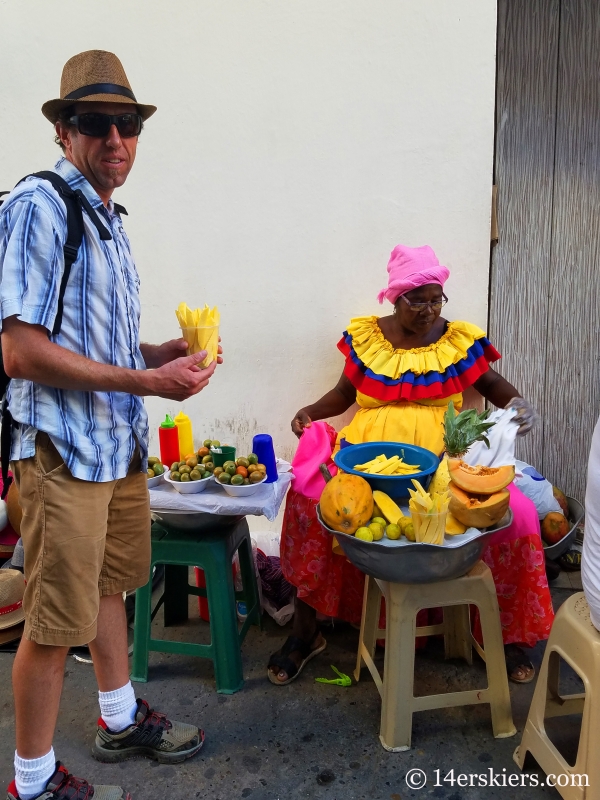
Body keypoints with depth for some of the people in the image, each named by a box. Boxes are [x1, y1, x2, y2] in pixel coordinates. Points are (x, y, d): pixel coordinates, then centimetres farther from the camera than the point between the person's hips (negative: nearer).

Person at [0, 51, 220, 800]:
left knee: (109, 585, 22)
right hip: (63, 447, -9)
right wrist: (144, 381, -22)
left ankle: (121, 720, 42)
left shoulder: (107, 217, 14)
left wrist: (158, 353, 5)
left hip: (119, 441, 9)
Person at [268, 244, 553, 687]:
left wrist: (519, 404, -4)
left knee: (515, 512, -23)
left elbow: (494, 386, 17)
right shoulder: (365, 336, 10)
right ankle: (306, 631, -7)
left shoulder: (460, 340, 8)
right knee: (308, 499, -28)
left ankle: (507, 633, 3)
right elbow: (344, 392, 19)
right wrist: (311, 411, 1)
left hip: (442, 459, 1)